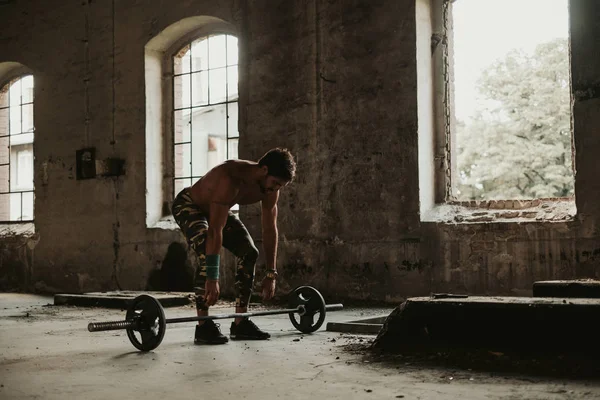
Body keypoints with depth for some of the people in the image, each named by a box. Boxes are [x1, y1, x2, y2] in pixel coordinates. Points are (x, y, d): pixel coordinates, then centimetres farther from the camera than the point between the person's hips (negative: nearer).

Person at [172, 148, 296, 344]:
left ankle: (240, 323, 2)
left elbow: (270, 229, -9)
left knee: (249, 253, -4)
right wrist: (212, 278, -46)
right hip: (188, 205, -8)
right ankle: (203, 326, -20)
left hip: (217, 208, 8)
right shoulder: (230, 178, -42)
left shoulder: (269, 187, -18)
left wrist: (271, 274, -9)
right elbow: (215, 230, -45)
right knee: (207, 255, -28)